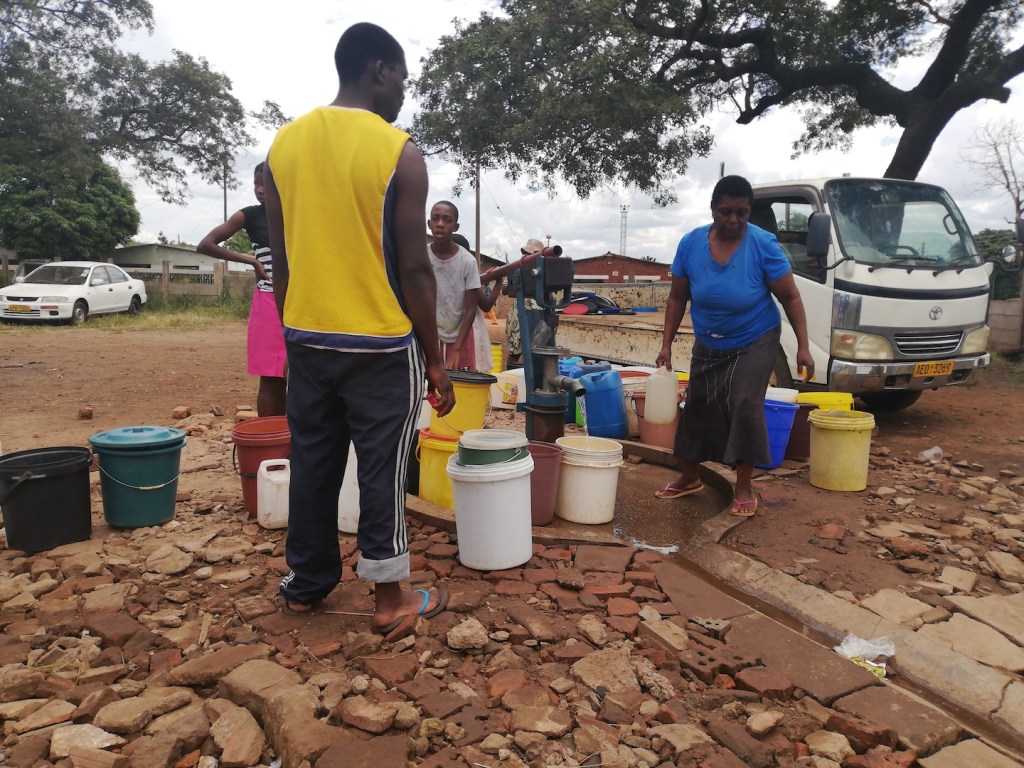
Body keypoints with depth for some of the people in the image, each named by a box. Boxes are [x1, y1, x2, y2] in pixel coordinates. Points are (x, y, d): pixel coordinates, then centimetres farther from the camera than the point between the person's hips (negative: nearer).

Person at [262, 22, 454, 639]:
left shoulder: (285, 144, 6)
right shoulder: (400, 152, -11)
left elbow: (280, 261, 8)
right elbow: (414, 269, -12)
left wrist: (299, 333, 18)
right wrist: (435, 359, -5)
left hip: (307, 339, 5)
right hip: (382, 345, -5)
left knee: (312, 464, 15)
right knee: (382, 471, 5)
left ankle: (307, 584, 30)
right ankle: (391, 598, 17)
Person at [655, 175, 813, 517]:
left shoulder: (763, 245, -20)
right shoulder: (691, 244, -13)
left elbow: (790, 297, -13)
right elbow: (677, 298, -4)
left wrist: (803, 346, -16)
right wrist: (666, 343, -7)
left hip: (754, 342, -3)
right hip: (708, 345, 3)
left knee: (745, 405, -13)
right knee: (698, 406, 8)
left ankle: (744, 488, 2)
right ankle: (690, 477, 26)